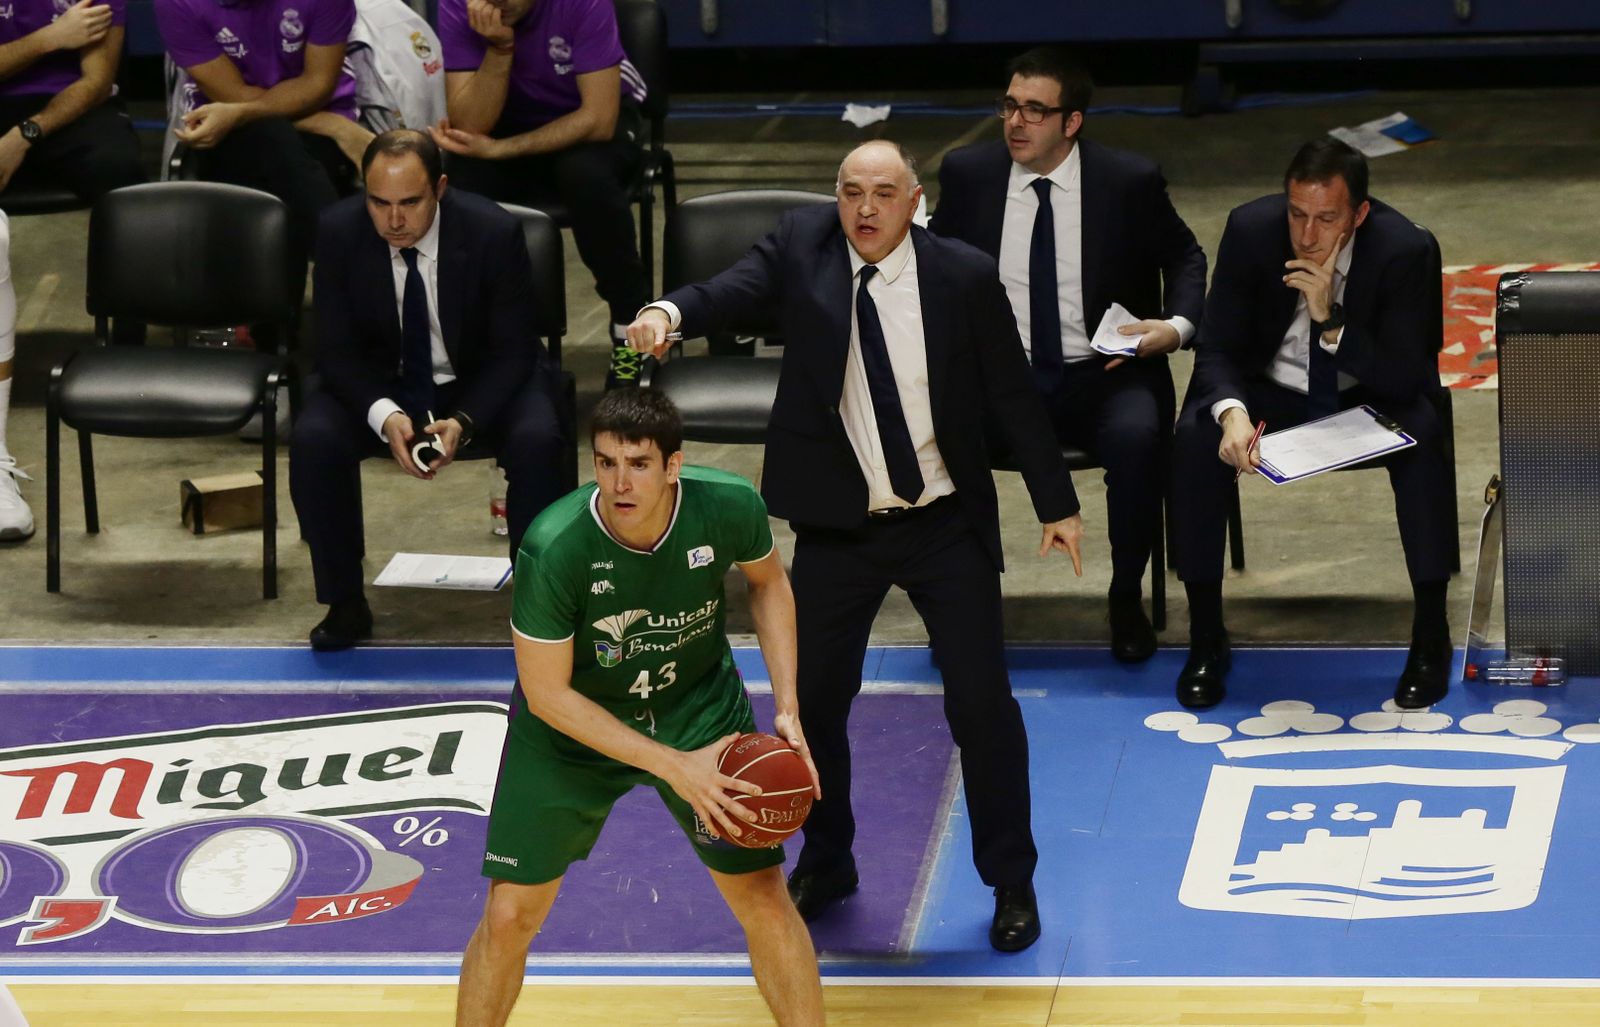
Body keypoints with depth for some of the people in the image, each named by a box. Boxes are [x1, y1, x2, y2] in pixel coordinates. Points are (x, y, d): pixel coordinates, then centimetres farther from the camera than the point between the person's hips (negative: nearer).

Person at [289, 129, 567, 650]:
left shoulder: (494, 232, -20)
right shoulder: (339, 231, -15)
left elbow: (512, 351, -13)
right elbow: (337, 350, -10)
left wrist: (464, 422, -31)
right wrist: (383, 415, -30)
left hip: (480, 385, -1)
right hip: (381, 385, 1)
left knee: (537, 441, -32)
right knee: (313, 440, -27)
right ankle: (344, 604, -11)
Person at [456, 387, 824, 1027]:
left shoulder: (729, 507, -24)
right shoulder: (554, 548, -33)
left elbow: (768, 582, 1)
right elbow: (547, 694, -22)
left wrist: (787, 707, -9)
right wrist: (675, 766, -25)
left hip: (699, 706, 2)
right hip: (574, 724, -2)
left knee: (764, 898, 0)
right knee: (509, 915, -3)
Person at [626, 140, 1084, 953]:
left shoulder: (963, 275, -9)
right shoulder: (802, 246, -6)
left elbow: (1011, 393, -3)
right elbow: (738, 289, -23)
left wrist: (1056, 504, 1)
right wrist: (671, 312, -45)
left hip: (948, 525, -2)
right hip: (836, 525, 2)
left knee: (982, 702, 1)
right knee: (813, 699, 9)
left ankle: (1011, 882, 17)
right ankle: (824, 863, 31)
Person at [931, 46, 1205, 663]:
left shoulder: (1130, 182, -2)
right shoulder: (968, 173, 3)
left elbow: (1185, 258, 11)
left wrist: (1178, 324, -8)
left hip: (1103, 376, -2)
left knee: (1137, 437, -35)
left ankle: (1126, 599, -12)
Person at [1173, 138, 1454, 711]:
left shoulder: (1406, 250, -21)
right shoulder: (1251, 230, -17)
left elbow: (1410, 379, -22)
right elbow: (1217, 350, -14)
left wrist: (1331, 320, -35)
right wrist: (1232, 412, -37)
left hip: (1366, 398, -1)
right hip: (1271, 391, 1)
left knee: (1422, 436, -33)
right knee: (1195, 438, -28)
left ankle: (1430, 637, -21)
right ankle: (1205, 639, -16)